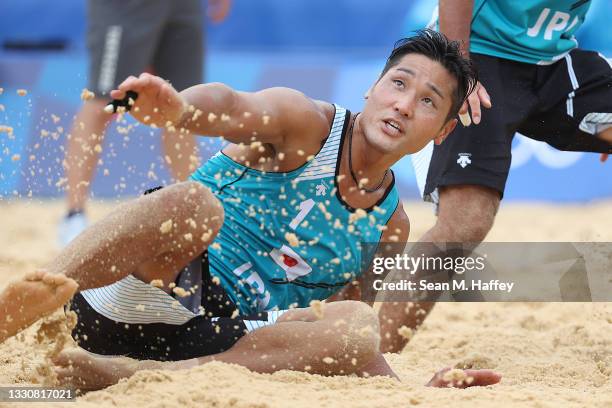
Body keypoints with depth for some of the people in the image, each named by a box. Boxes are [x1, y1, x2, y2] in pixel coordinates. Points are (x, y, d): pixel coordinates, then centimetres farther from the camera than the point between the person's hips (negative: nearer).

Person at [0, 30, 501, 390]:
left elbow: (353, 346, 20)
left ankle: (129, 374, -31)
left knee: (359, 326, -23)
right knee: (191, 202, -34)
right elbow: (234, 108, -24)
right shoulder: (307, 124, 0)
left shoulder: (391, 226, 16)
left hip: (225, 340, 4)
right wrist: (177, 108, -49)